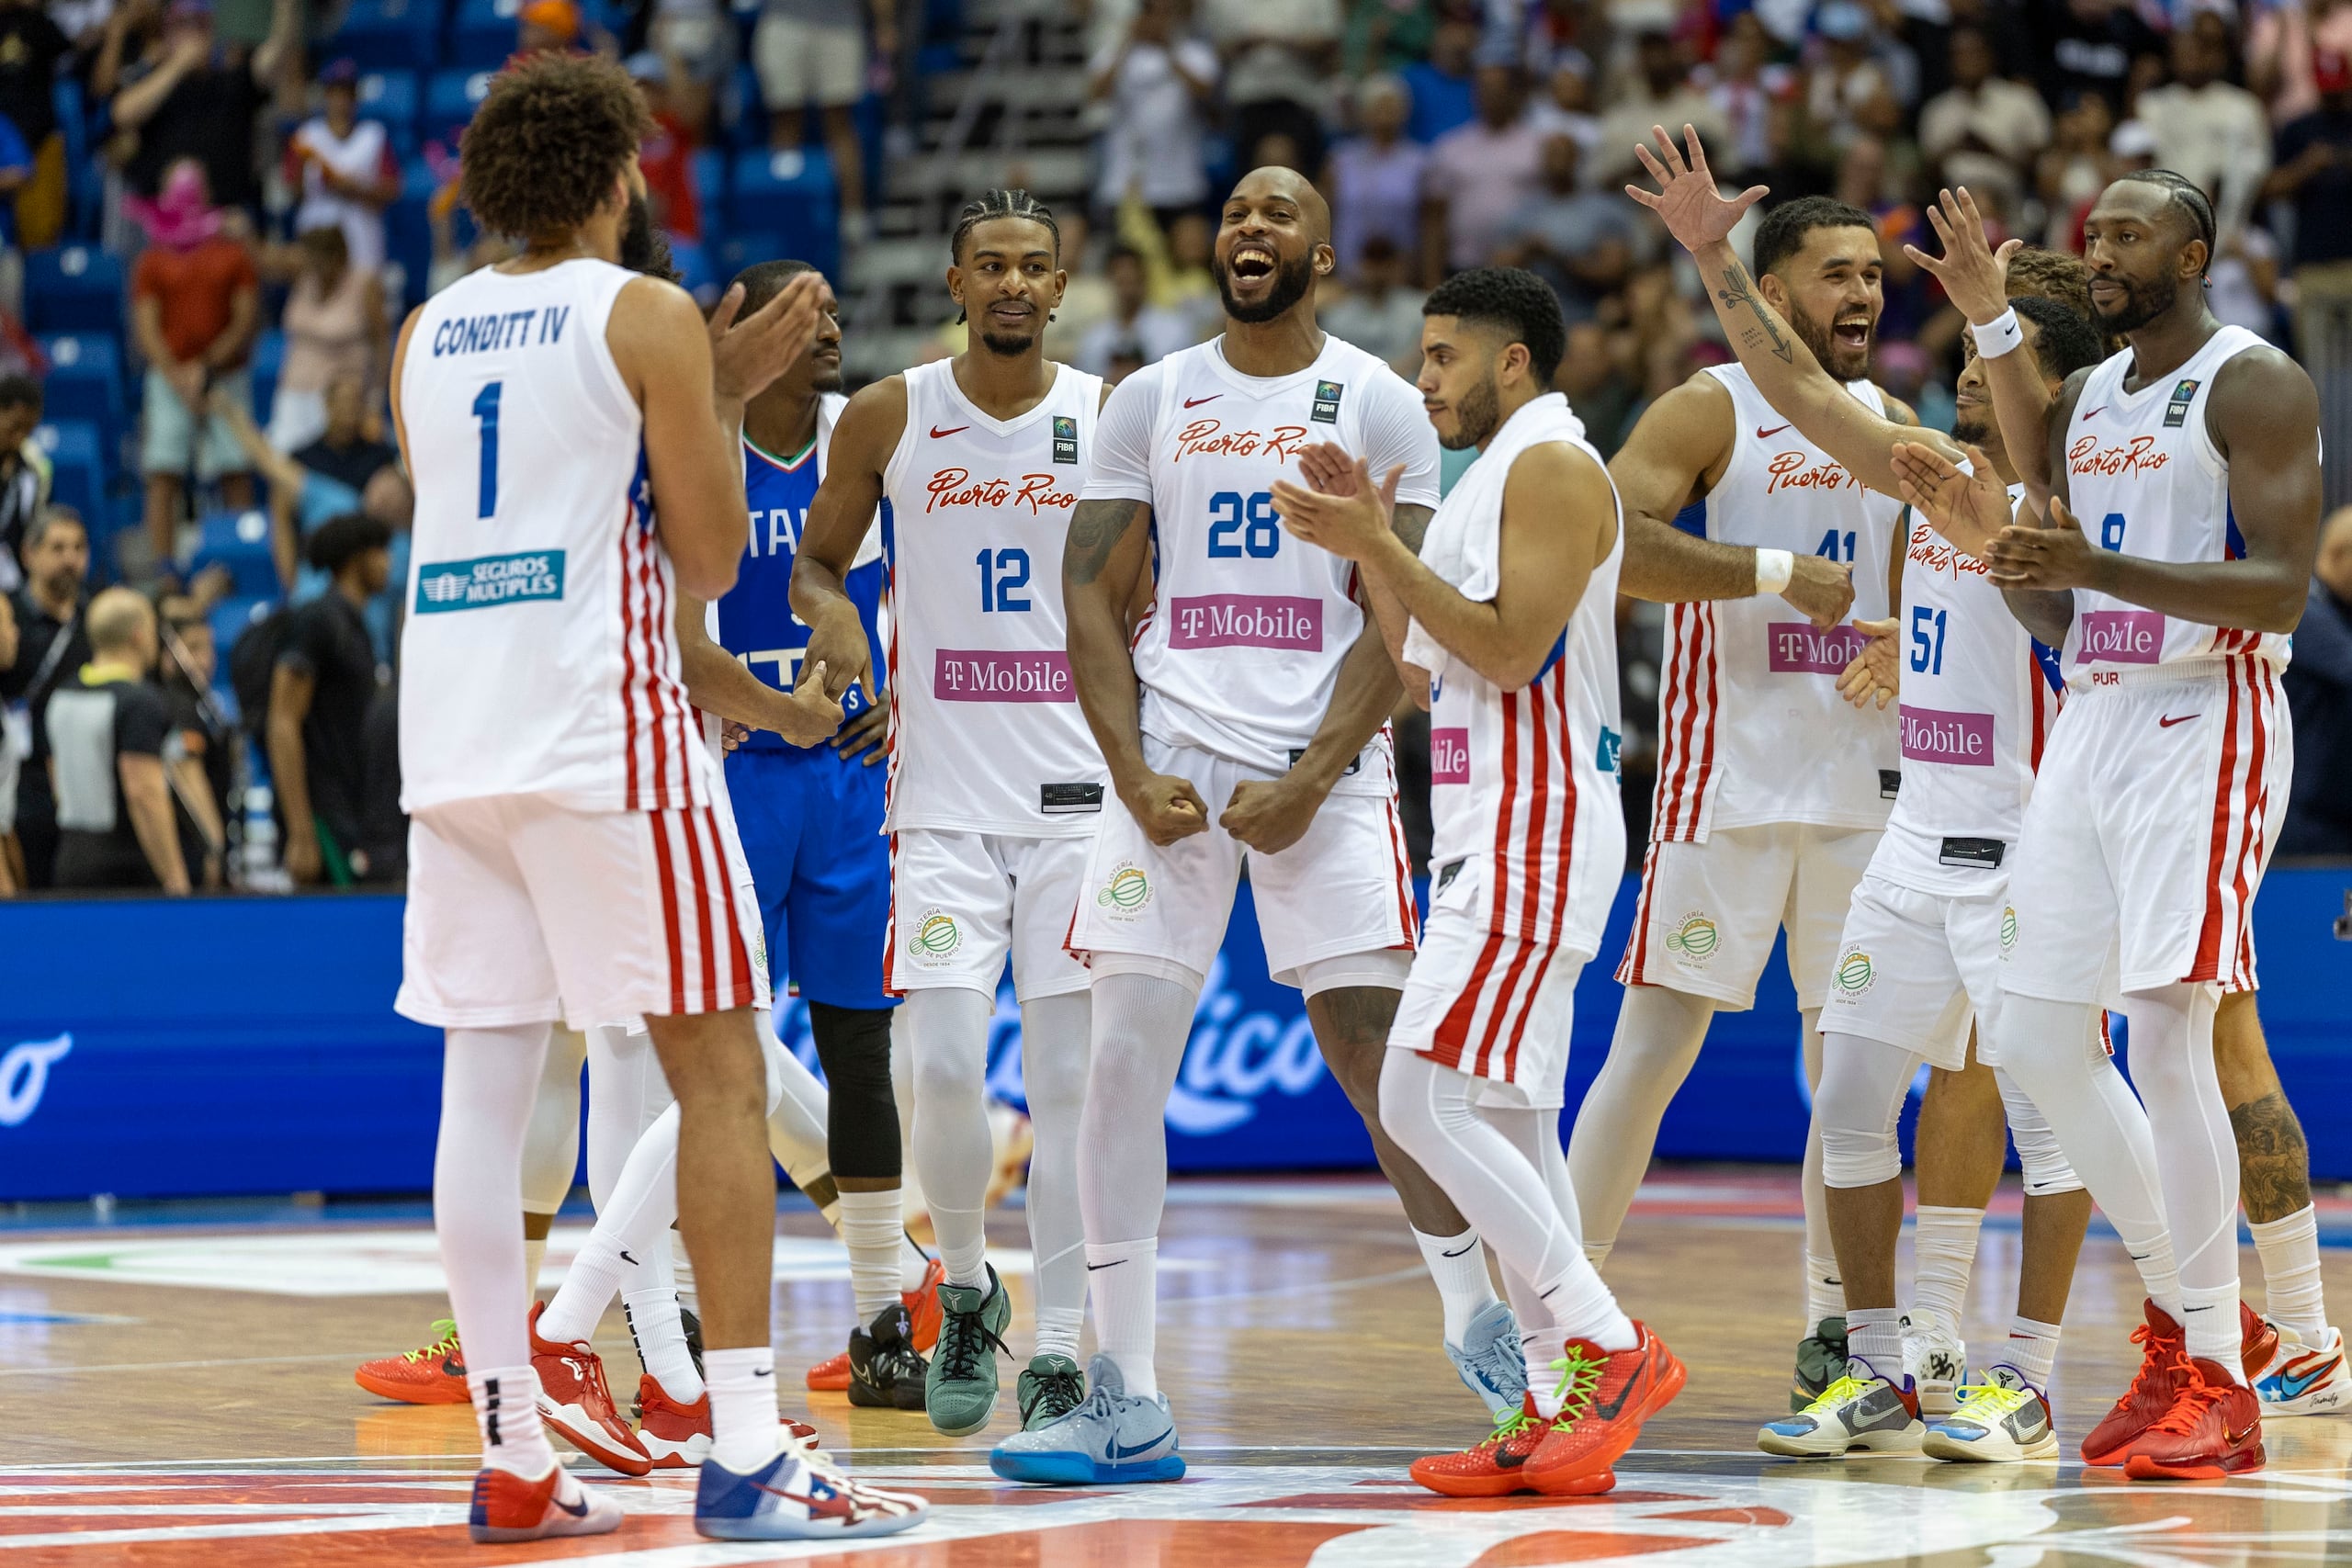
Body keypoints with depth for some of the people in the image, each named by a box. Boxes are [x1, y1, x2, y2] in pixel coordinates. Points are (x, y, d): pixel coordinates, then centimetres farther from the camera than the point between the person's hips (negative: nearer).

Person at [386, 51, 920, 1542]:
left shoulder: (426, 333, 15)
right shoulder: (648, 317, -3)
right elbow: (712, 554, -2)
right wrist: (725, 395, 13)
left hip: (450, 733, 6)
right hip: (602, 727, -6)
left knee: (487, 1087, 6)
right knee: (720, 1075, -2)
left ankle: (515, 1458, 6)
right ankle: (747, 1452, -9)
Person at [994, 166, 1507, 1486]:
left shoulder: (1378, 403, 3)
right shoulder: (1151, 401, 10)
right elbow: (1093, 597, 8)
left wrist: (1310, 781, -13)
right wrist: (1133, 773, -6)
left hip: (1326, 763, -2)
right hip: (1170, 753, 2)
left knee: (1376, 1053, -6)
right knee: (1124, 1057, -5)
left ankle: (1481, 1323, 15)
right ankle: (1128, 1406, -3)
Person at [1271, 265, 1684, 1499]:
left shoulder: (1552, 466, -11)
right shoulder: (1494, 477, 21)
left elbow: (1511, 650, -20)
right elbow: (1424, 671, 22)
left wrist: (1378, 548, -18)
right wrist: (1367, 540, 14)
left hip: (1532, 837, -11)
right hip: (1492, 836, 11)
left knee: (1428, 1097, -16)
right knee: (1501, 1117, 8)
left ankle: (1609, 1347, -15)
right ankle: (1556, 1414, 8)